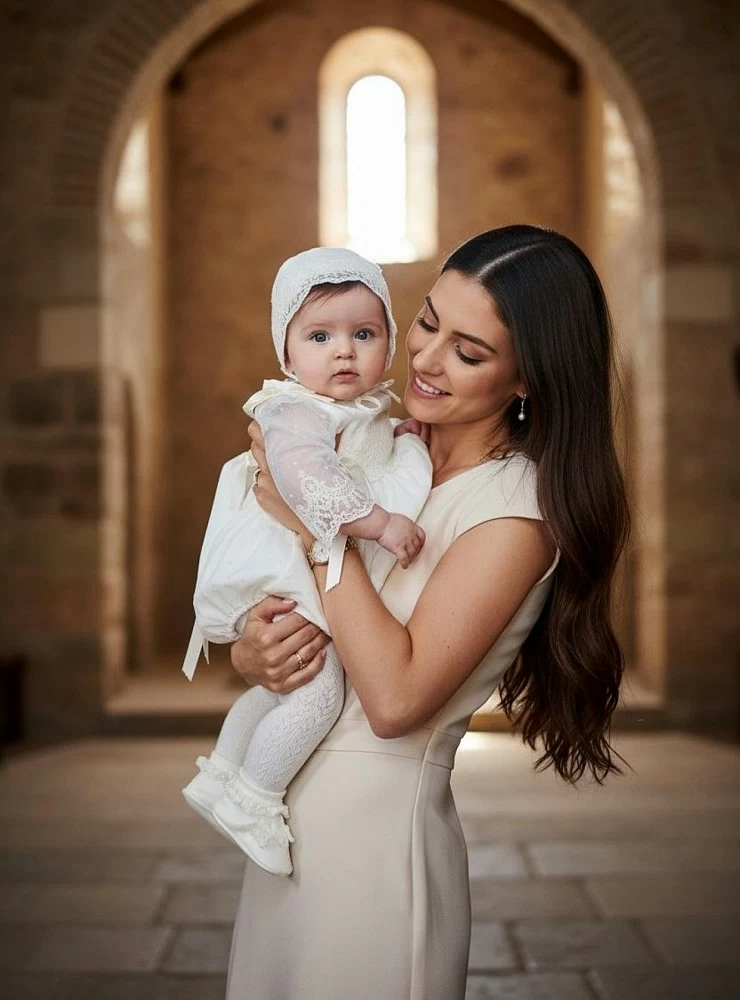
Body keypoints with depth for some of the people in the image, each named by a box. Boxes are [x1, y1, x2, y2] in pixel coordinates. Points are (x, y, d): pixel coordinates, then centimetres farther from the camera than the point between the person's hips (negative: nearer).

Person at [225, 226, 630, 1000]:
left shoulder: (517, 508, -18)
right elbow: (251, 600, 8)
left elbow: (395, 697, -25)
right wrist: (251, 655, -15)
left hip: (376, 823, -7)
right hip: (287, 809, 7)